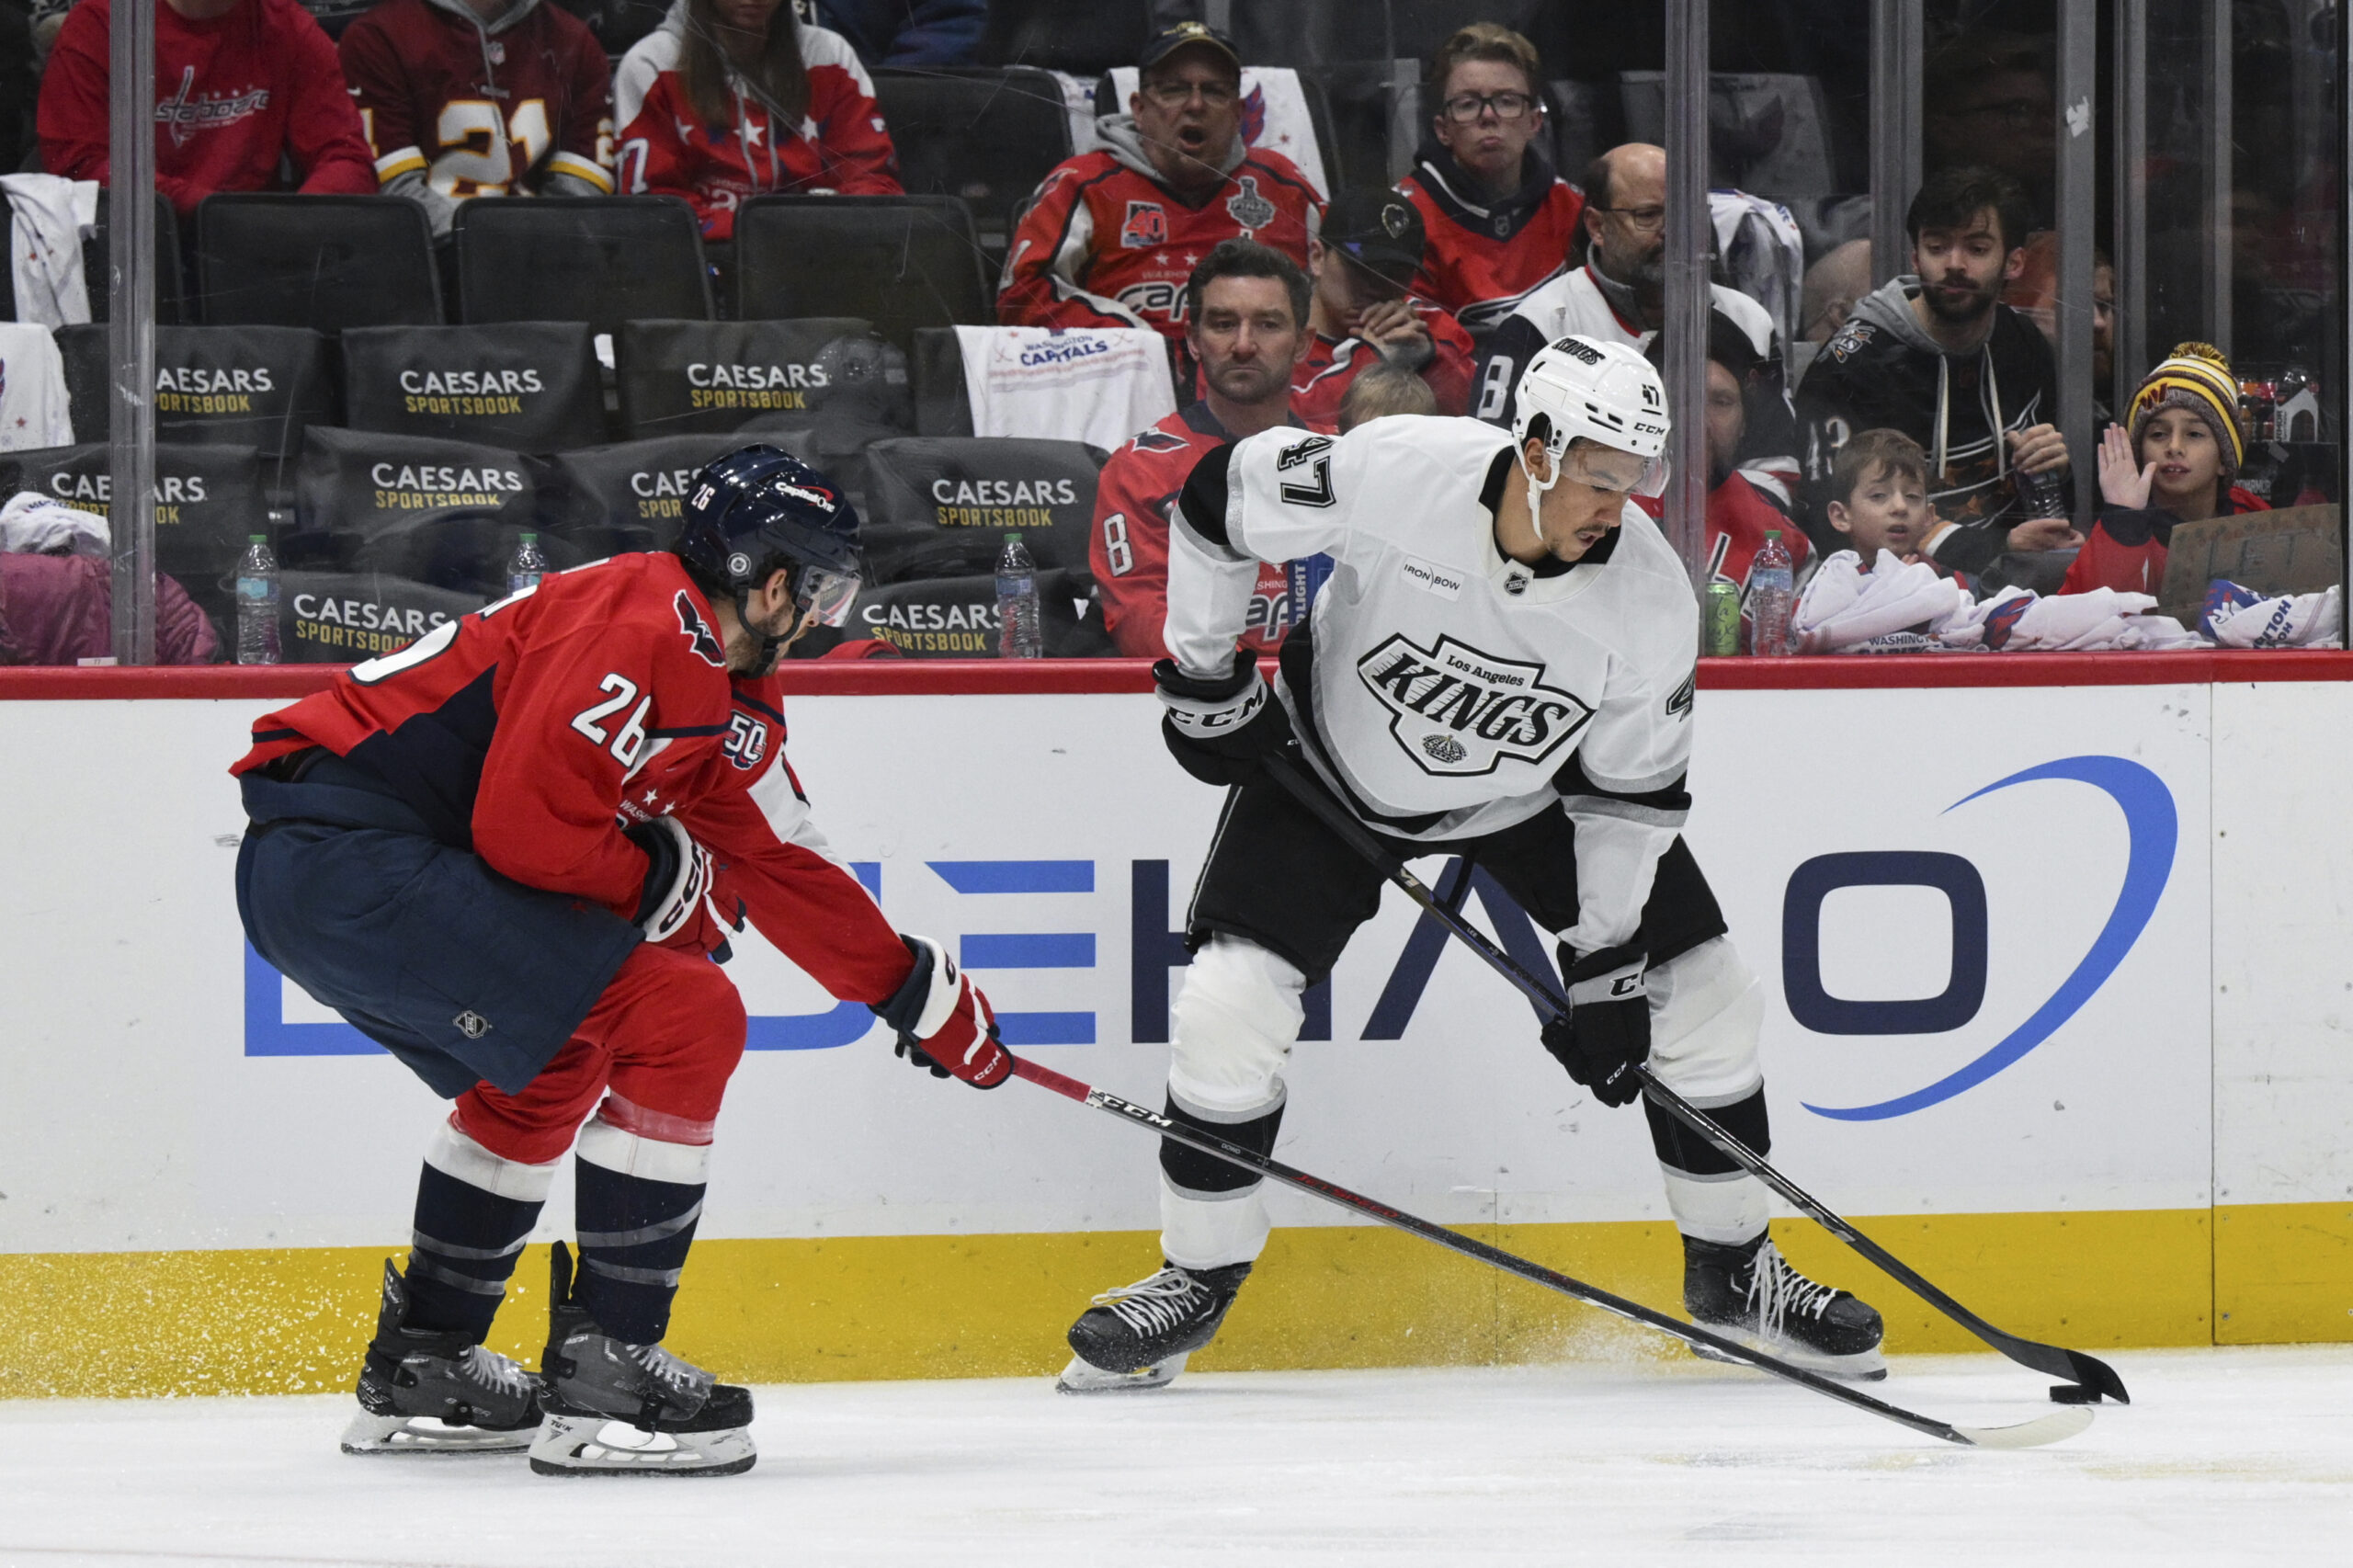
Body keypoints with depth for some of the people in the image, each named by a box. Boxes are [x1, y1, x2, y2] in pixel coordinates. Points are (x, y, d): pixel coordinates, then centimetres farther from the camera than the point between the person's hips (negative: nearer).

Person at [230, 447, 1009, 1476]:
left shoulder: (727, 704, 20)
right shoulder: (642, 628, -12)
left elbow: (782, 867, 30)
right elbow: (527, 824, -19)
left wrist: (921, 990, 34)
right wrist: (664, 880, -2)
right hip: (353, 851, -11)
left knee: (551, 1062, 31)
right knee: (682, 1020, -11)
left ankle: (420, 1365, 35)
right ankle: (603, 1373, -9)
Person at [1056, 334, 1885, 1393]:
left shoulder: (1651, 602, -25)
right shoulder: (1393, 475, -34)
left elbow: (1631, 791, -13)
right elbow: (1219, 500, -17)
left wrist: (1604, 971, -14)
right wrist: (1206, 681, -11)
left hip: (1532, 789, 2)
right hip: (1337, 763, -2)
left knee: (1705, 1002, -3)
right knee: (1229, 1004, -16)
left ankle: (1731, 1274, 16)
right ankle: (1197, 1280, 3)